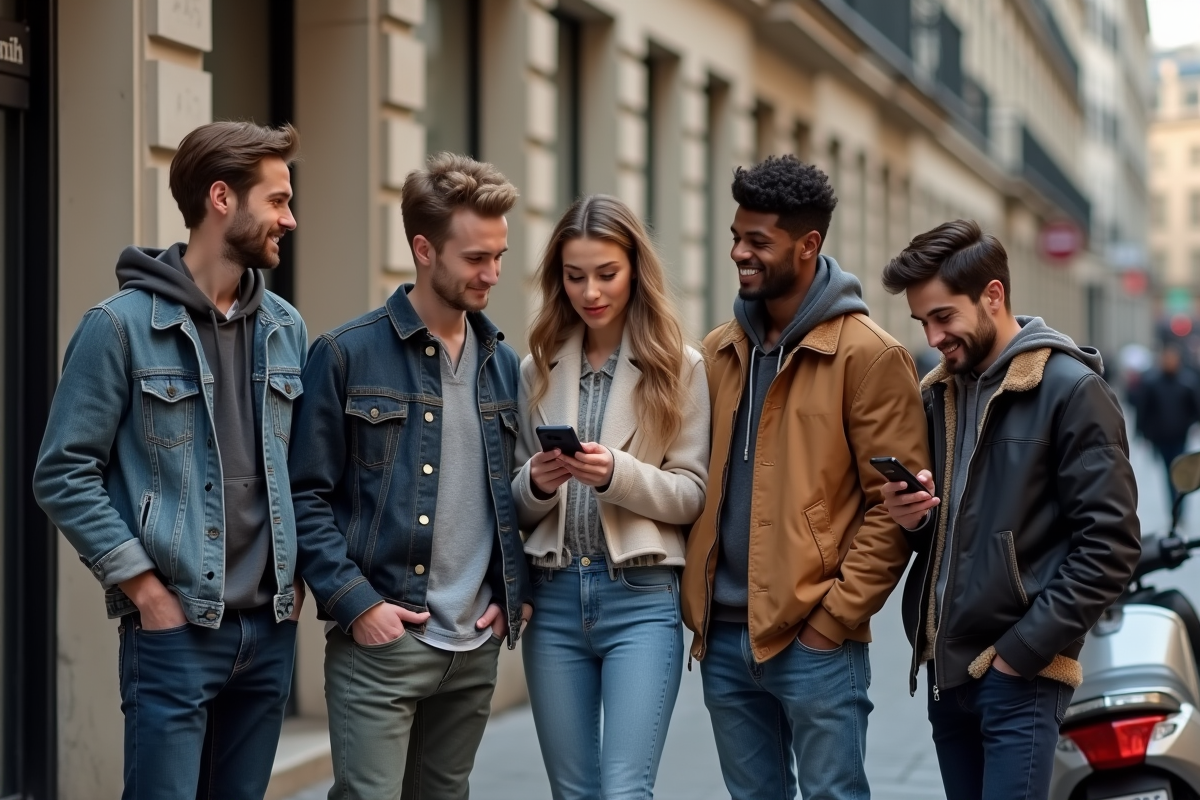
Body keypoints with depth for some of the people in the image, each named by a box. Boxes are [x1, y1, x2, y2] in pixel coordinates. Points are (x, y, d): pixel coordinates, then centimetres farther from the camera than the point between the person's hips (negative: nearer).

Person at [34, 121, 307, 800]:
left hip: (271, 629, 5)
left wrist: (297, 573, 7)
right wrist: (147, 590, -12)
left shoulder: (286, 329, 9)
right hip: (174, 630, -5)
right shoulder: (122, 325, -8)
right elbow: (65, 475, -9)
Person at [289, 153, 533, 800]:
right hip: (380, 640, -5)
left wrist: (516, 592, 6)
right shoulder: (347, 355, -5)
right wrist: (356, 602, -15)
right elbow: (306, 496, -7)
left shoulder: (502, 363, 11)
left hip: (477, 645, 5)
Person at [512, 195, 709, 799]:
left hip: (642, 597, -3)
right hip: (554, 597, 4)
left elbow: (694, 495, -3)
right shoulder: (538, 369, 9)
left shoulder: (678, 366, 0)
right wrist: (536, 483, -11)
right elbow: (515, 505, 12)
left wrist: (618, 473, -19)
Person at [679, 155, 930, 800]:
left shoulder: (868, 356, -7)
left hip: (813, 639, -6)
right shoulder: (719, 352, 11)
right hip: (722, 635, 6)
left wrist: (838, 613, -13)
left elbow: (895, 501, -10)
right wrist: (695, 600, 7)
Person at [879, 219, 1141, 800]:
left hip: (1018, 674, -7)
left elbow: (1110, 544, -13)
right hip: (946, 666, 7)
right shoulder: (937, 394, 13)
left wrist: (1026, 648, -15)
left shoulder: (1071, 390, -8)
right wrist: (914, 519, -2)